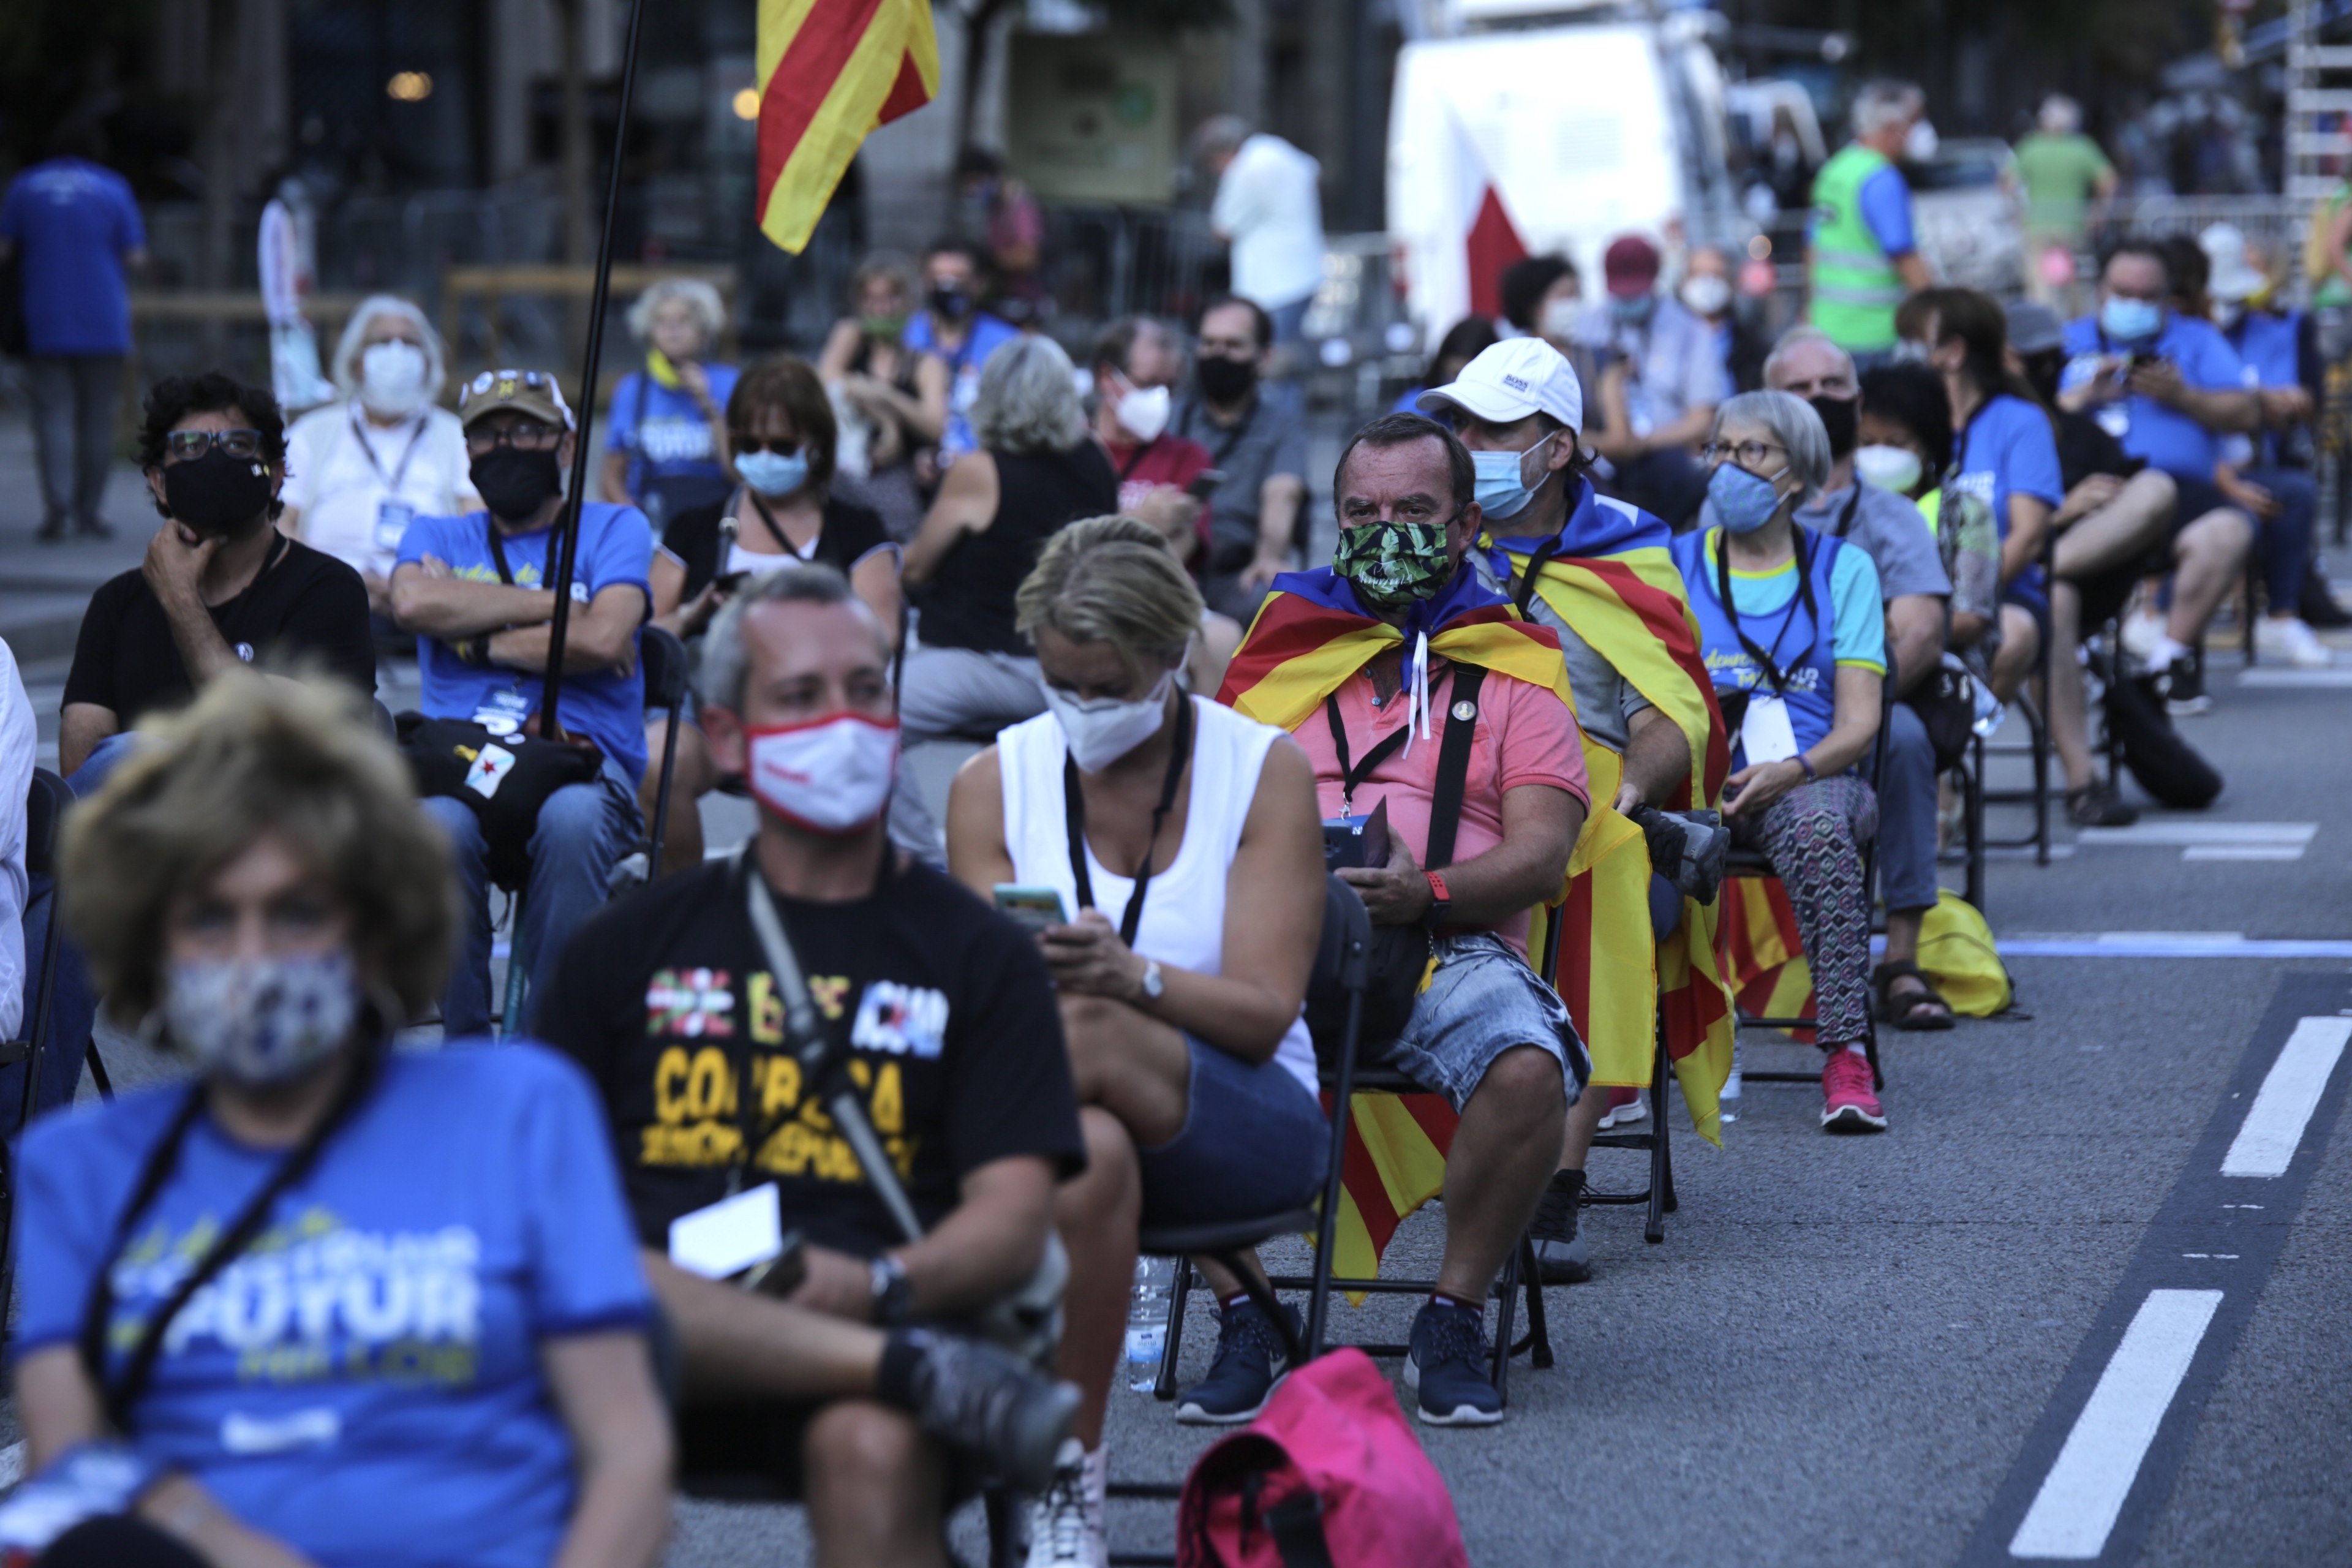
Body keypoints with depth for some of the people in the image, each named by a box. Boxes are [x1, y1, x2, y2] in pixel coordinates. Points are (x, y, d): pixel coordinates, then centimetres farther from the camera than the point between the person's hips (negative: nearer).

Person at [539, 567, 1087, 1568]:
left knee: (875, 1454, -38)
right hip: (651, 1349, 2)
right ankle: (924, 1376, -34)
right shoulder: (631, 944, 22)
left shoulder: (975, 952, 18)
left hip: (861, 1328, -1)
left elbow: (1014, 1221, 7)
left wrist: (879, 1286, -15)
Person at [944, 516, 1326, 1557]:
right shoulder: (995, 784, 4)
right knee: (1088, 1152, -39)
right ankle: (1068, 1483, -33)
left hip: (1240, 1124, -1)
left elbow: (1264, 1015, -10)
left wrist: (1132, 980, -32)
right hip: (1057, 1113, 1)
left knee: (1088, 1033, -36)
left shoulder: (1263, 771, -2)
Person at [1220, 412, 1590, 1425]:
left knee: (1527, 1066, -35)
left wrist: (1427, 893, -14)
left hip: (1451, 949, -1)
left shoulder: (1512, 666, 18)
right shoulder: (1282, 648, 23)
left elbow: (1542, 853, 5)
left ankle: (1454, 1320, -14)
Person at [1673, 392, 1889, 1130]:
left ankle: (1845, 1055, -41)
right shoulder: (1674, 563, 17)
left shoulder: (1842, 568, 13)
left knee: (1815, 822, -39)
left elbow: (1859, 722, 3)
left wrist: (1791, 771, -17)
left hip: (1812, 777, -1)